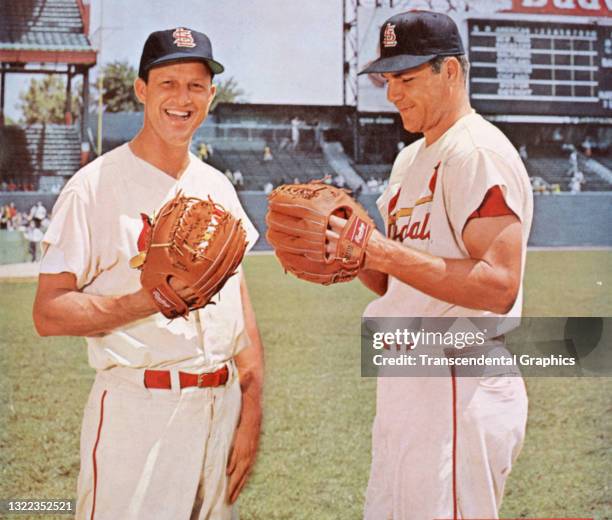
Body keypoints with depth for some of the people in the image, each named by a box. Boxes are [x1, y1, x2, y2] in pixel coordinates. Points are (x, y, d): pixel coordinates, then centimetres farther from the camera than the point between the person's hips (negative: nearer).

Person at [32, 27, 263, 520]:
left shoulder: (217, 187, 12)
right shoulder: (95, 185, -6)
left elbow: (241, 303, 11)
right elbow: (48, 313, -11)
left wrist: (251, 415, 5)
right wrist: (151, 300, -24)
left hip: (220, 405, 6)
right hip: (138, 408, -5)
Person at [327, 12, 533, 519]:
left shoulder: (480, 152, -14)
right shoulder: (410, 159, 16)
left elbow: (499, 286, -25)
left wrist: (385, 252, -29)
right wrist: (352, 250, 0)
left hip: (460, 389, -10)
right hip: (405, 383, 10)